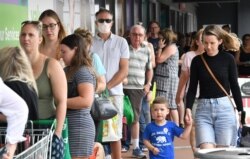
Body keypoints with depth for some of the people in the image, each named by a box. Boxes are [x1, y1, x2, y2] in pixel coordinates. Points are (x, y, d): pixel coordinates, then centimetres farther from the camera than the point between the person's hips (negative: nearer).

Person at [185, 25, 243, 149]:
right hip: (203, 108, 1)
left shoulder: (228, 59, 1)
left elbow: (234, 86, 6)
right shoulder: (197, 61, 5)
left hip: (224, 107, -1)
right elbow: (192, 88, 5)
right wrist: (188, 108, -10)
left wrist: (241, 110, 5)